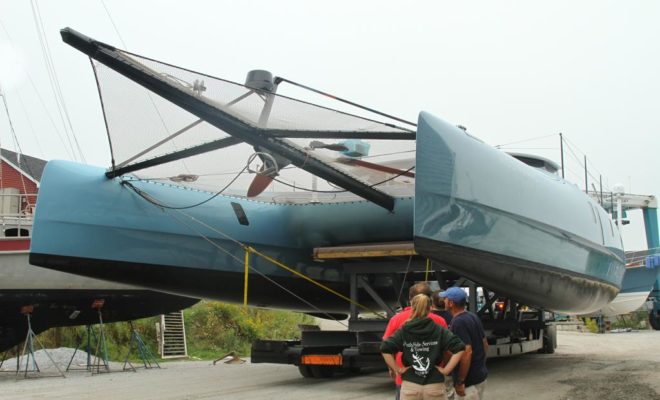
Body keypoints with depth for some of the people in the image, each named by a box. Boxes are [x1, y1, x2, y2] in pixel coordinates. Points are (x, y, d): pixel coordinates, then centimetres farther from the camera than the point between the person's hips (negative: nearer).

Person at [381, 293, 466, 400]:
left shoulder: (403, 331, -1)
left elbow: (385, 348, -11)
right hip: (435, 387, 0)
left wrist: (397, 369, -2)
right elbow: (459, 348, -10)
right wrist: (446, 370, -4)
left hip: (410, 386, 0)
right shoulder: (439, 330, -1)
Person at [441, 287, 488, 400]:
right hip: (481, 376, 10)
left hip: (469, 381, -10)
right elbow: (485, 344, 16)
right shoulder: (473, 317, 9)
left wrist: (460, 382, -22)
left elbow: (467, 352, -26)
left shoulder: (458, 322, -20)